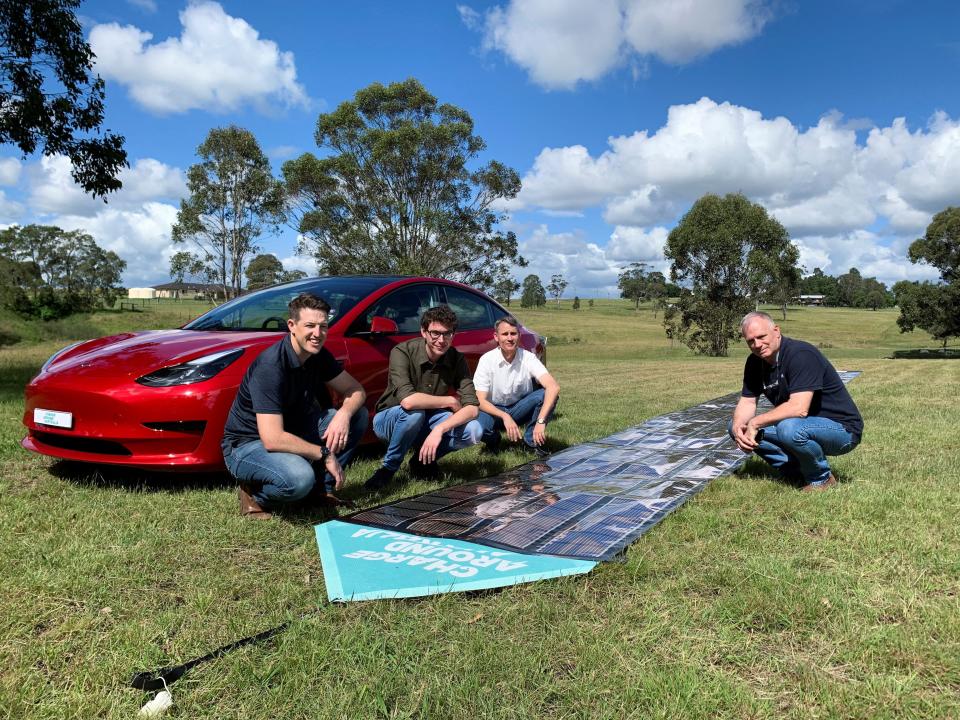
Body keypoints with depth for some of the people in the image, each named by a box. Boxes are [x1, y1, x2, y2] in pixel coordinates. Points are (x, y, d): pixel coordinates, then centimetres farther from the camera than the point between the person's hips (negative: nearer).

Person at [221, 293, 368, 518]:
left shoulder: (318, 355, -4)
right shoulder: (270, 366, -28)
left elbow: (355, 390, 2)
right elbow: (272, 440, -34)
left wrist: (343, 414, -22)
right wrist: (325, 454, -24)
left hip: (291, 433, 8)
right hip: (248, 444, -8)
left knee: (358, 414, -7)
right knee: (299, 478, -38)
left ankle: (323, 489, 3)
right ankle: (254, 495, -4)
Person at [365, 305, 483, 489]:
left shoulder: (457, 359, -11)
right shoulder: (402, 352, -24)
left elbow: (472, 408, -20)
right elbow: (407, 400, -38)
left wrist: (439, 429, -37)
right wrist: (450, 401, -24)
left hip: (425, 423, 4)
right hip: (390, 419, -4)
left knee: (474, 431, -21)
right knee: (414, 411, -38)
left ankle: (423, 459, 4)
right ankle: (389, 467, -12)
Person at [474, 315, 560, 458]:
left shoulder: (528, 358, -15)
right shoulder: (487, 359, -16)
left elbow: (553, 387, -29)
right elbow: (480, 400, -19)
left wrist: (541, 421, -42)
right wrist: (504, 417, -36)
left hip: (521, 409, 1)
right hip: (494, 410, -1)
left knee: (545, 395, -28)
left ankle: (533, 440, -6)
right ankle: (493, 439, 3)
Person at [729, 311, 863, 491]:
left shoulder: (801, 354, -24)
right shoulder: (755, 361, 1)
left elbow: (799, 408, -34)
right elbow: (747, 402, 4)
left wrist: (755, 423, -26)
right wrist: (738, 428, -18)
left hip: (843, 429, -8)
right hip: (805, 425, 8)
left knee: (789, 428, -39)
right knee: (738, 426, -3)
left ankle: (821, 479, -8)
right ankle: (798, 473, 5)